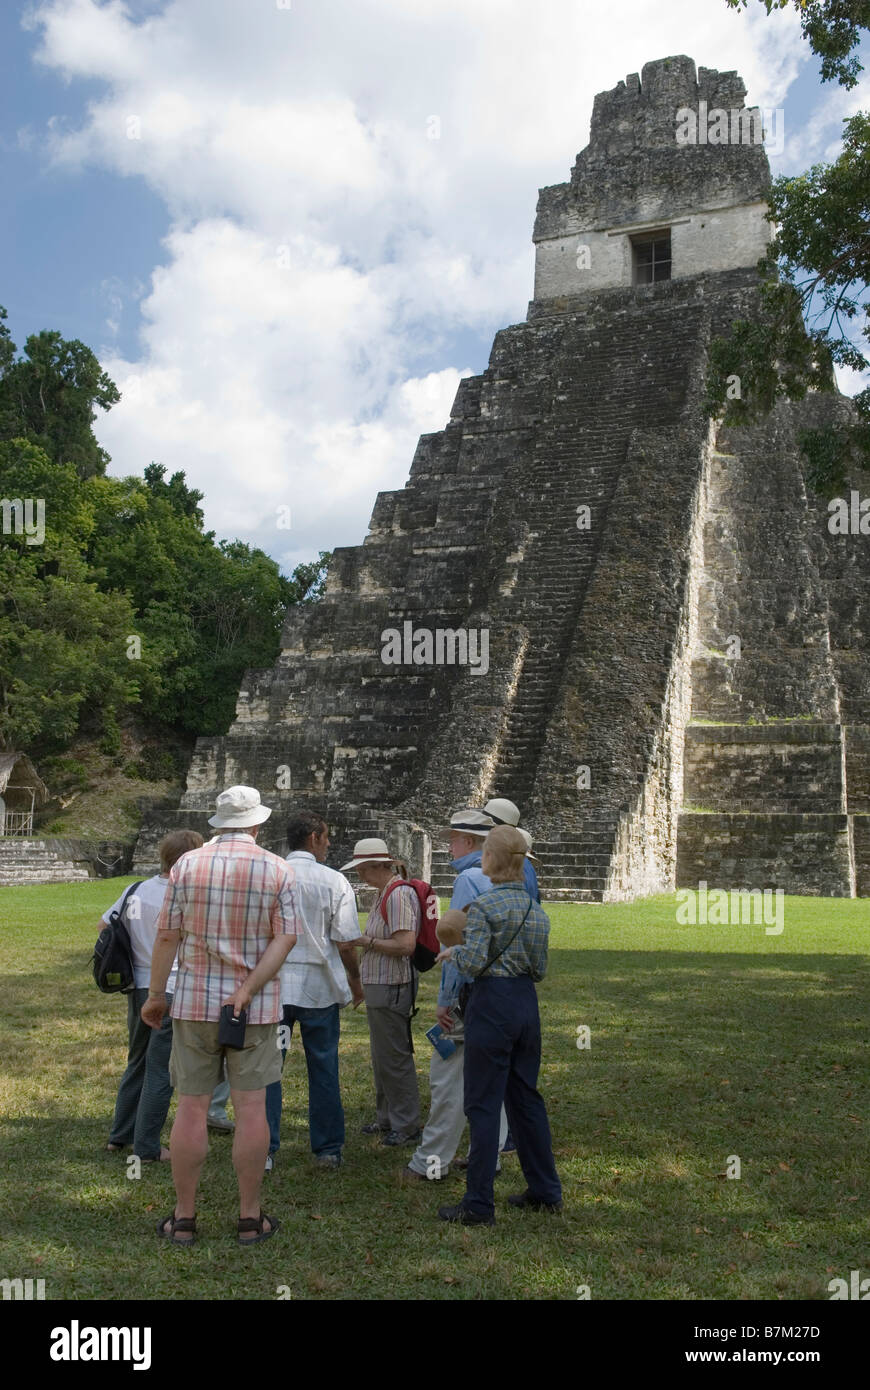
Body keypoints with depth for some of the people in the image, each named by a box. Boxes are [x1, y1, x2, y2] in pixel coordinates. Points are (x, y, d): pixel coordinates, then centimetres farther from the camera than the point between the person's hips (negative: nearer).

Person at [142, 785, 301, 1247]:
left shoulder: (187, 865, -2)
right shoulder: (278, 870, -2)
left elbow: (167, 936, -2)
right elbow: (285, 939, -10)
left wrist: (155, 995, 7)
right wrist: (247, 990, -11)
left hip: (194, 1001, 1)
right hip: (256, 1008, 0)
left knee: (191, 1107, 7)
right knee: (250, 1107, 5)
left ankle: (184, 1217, 14)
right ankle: (250, 1217, 12)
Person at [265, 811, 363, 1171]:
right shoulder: (334, 882, -5)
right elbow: (346, 943, -6)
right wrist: (355, 980, 10)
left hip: (272, 988, 1)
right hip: (319, 988, -1)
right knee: (323, 1070, 9)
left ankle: (263, 1150, 8)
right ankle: (327, 1150, 17)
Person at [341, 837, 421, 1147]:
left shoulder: (399, 894, -18)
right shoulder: (383, 894, 14)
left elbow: (405, 945, -25)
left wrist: (367, 941, -17)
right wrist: (361, 942, 7)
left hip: (391, 988, -11)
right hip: (378, 985, 11)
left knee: (395, 1057, -3)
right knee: (382, 1057, 18)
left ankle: (406, 1126, 6)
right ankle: (387, 1119, 29)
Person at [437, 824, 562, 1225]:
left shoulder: (483, 906, -13)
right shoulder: (536, 909, 8)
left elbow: (475, 963, -19)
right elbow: (540, 969, 11)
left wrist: (454, 951, 0)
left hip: (493, 1004, -7)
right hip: (527, 1001, 7)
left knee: (483, 1103, 0)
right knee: (526, 1096, 17)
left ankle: (479, 1205, 5)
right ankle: (545, 1192, 25)